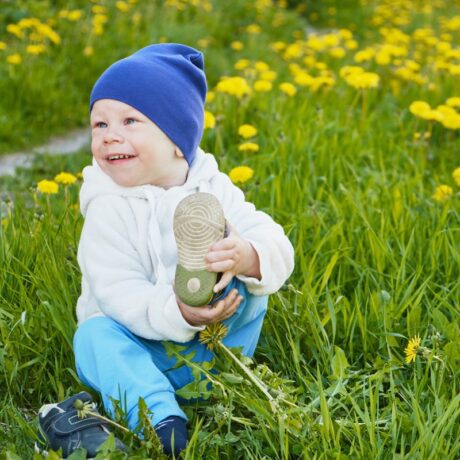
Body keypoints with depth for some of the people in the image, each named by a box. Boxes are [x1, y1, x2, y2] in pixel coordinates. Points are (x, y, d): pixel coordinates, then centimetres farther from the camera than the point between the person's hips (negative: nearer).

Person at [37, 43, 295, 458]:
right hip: (141, 343, -2)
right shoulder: (108, 209, -13)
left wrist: (249, 258, -42)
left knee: (250, 291, -17)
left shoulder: (214, 191, -6)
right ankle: (162, 422, -45)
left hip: (211, 342, 2)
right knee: (94, 335, -30)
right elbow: (117, 291, -23)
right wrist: (177, 315, -41)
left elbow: (277, 249, -17)